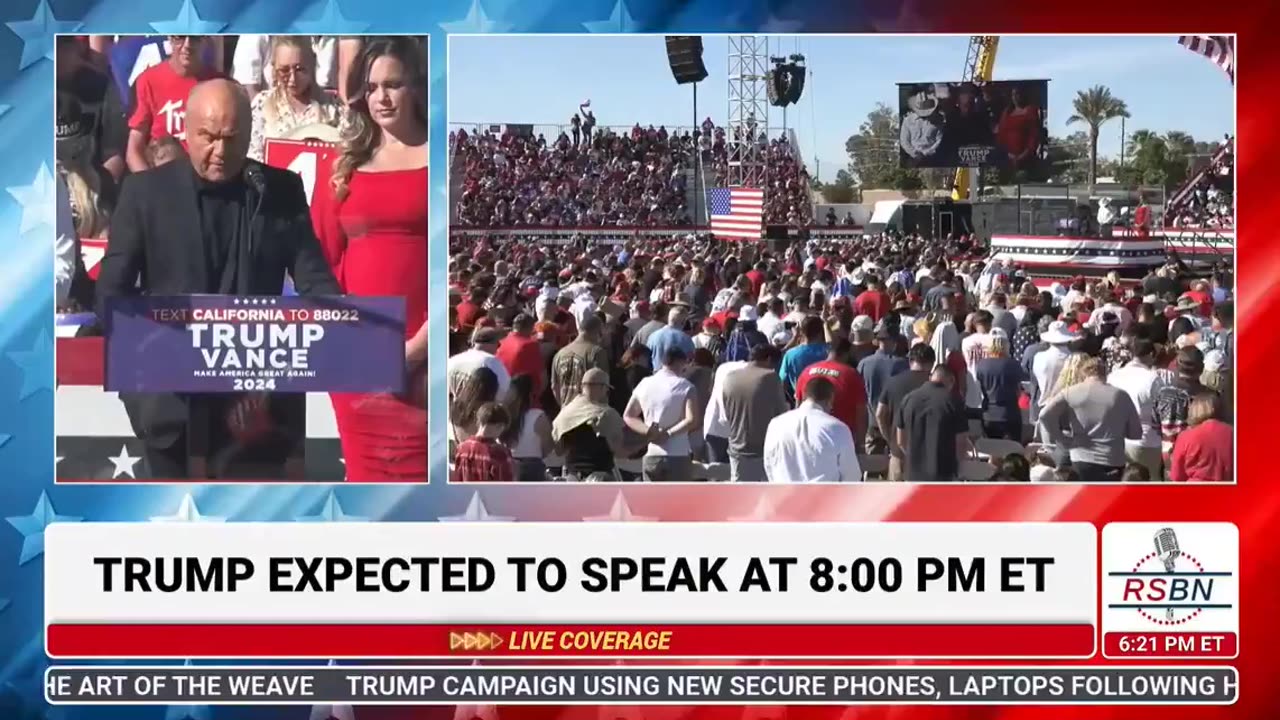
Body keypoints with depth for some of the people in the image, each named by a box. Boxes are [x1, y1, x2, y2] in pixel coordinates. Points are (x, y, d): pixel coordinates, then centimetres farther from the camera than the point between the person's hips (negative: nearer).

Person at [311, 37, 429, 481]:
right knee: (366, 474, 8)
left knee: (415, 474, -5)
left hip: (420, 357, -4)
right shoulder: (347, 163, 14)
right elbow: (322, 259, 13)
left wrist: (417, 348, -12)